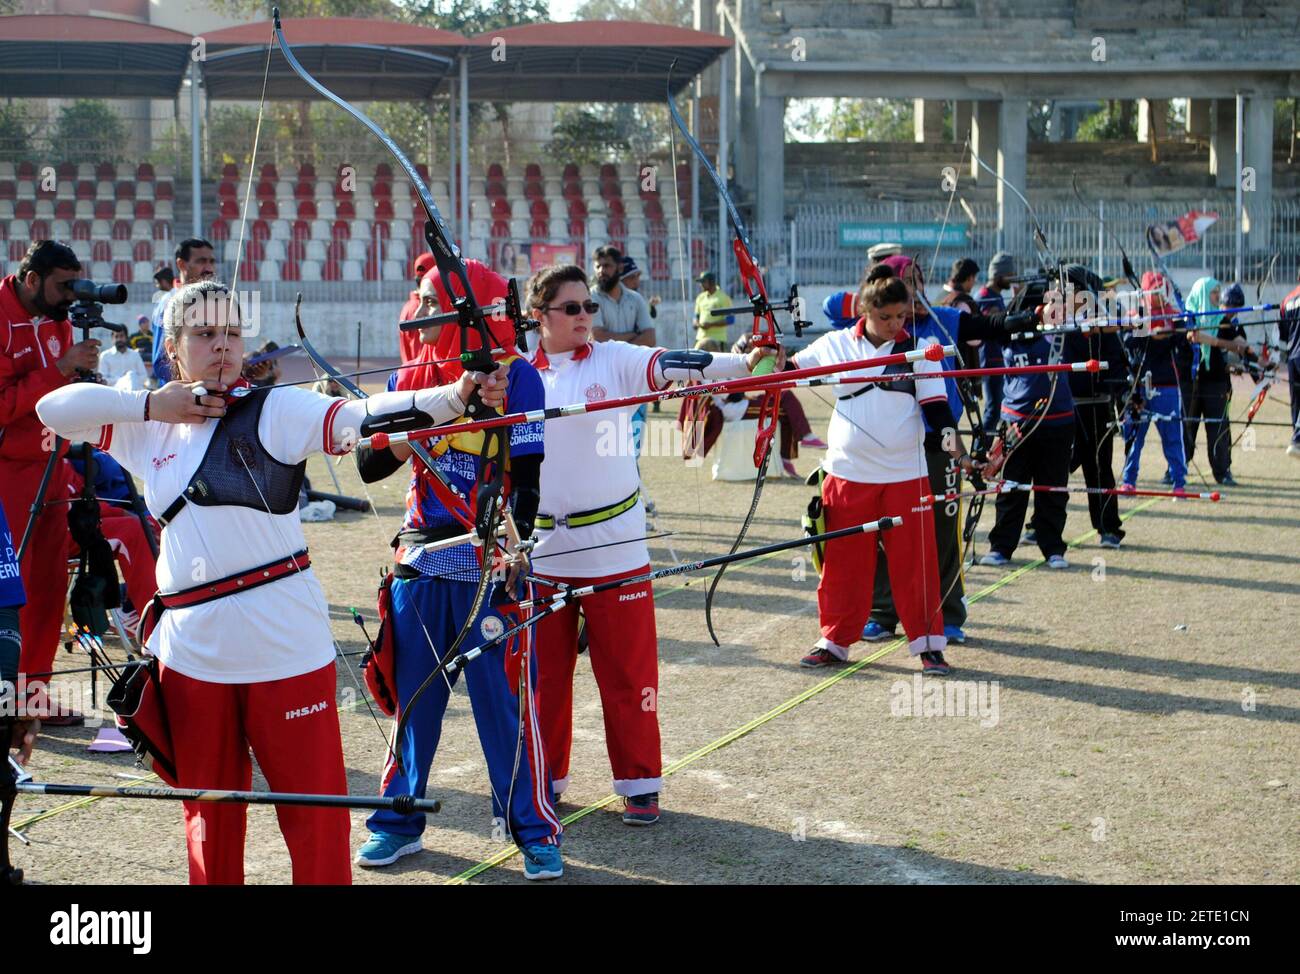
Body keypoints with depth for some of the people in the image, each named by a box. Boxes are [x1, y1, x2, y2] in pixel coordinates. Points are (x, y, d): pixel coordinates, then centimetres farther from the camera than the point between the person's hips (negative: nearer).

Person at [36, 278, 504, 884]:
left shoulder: (273, 411, -4)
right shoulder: (149, 427, 10)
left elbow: (356, 416, -19)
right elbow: (55, 409, 7)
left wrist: (451, 397, -36)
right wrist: (150, 405, -3)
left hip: (284, 645, -4)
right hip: (191, 647, 4)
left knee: (314, 803, -3)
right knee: (209, 812, 13)